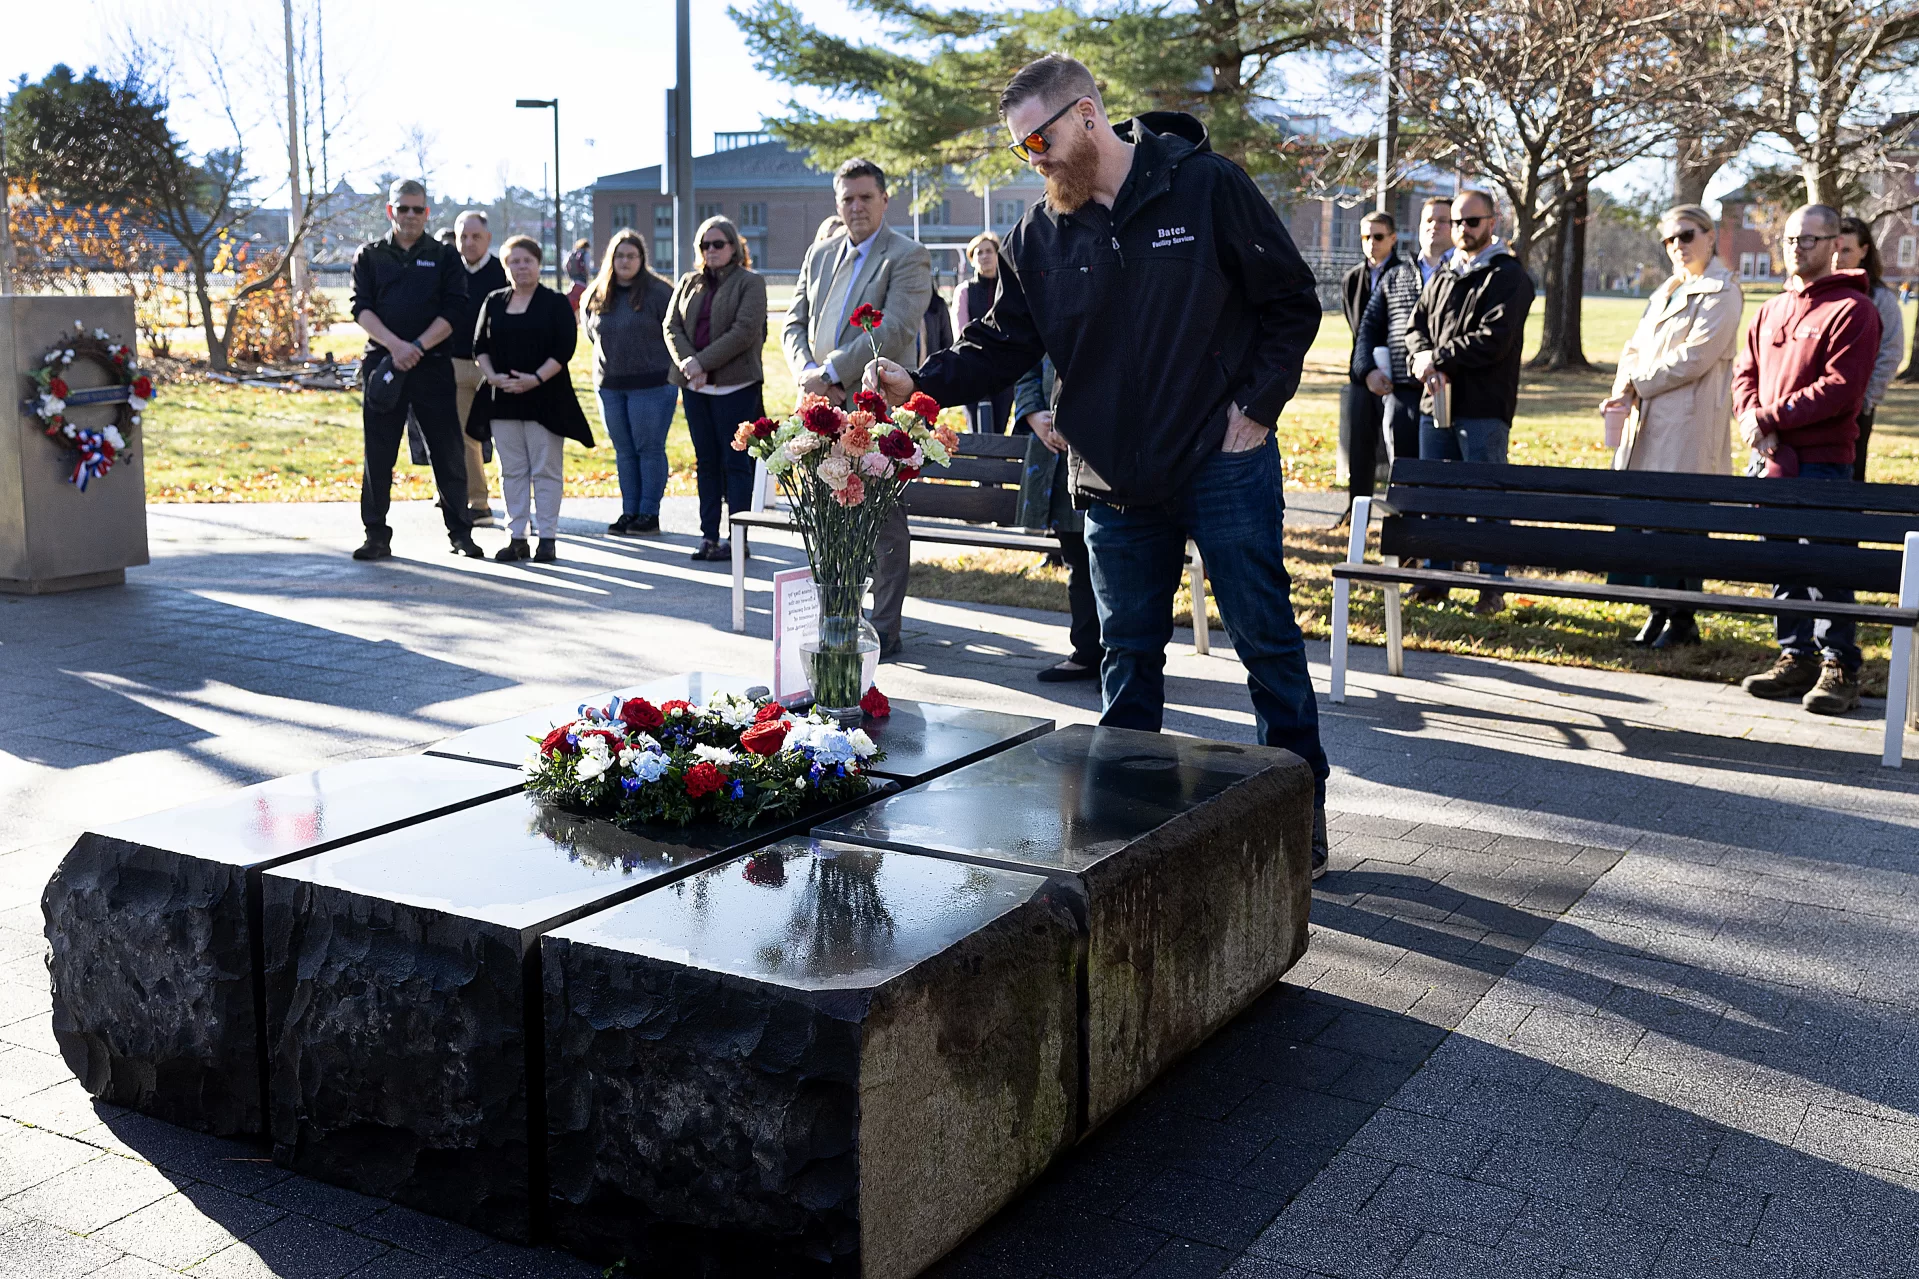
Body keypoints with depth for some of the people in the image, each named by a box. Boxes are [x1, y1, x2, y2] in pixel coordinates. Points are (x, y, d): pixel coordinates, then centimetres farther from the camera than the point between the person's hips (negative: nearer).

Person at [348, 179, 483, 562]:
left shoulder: (444, 257, 9)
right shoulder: (369, 256, 10)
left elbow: (453, 311, 0)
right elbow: (361, 308, 0)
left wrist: (418, 347, -13)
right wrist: (396, 345, -15)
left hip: (433, 365, -1)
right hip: (382, 363, 1)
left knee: (449, 453, 1)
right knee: (378, 455, 2)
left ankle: (460, 533, 11)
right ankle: (377, 536, 9)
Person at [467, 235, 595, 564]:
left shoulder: (556, 303, 0)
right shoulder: (493, 302, 11)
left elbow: (564, 348, -7)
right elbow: (479, 345, 11)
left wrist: (535, 379, -17)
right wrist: (492, 376, -7)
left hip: (544, 398, -3)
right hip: (502, 399, 4)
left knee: (546, 469, -1)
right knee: (512, 470, 6)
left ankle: (547, 538, 3)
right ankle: (516, 537, 11)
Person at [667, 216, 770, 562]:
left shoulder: (750, 282, 0)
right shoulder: (689, 283, 16)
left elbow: (745, 330, -12)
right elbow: (672, 326, 8)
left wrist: (703, 362, -16)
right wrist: (686, 362, -10)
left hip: (735, 385, -5)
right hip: (695, 386, 5)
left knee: (736, 462, -3)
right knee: (706, 462, 8)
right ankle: (708, 535, 12)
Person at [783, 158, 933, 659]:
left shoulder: (908, 257, -6)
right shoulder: (819, 254, 15)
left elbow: (895, 331, -17)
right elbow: (794, 322, 14)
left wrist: (831, 373, -19)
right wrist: (806, 370, -6)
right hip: (823, 408, 6)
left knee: (884, 521, 1)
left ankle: (884, 630, 9)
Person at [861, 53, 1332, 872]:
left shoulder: (1208, 187, -8)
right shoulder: (1039, 236, 4)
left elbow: (1291, 303, -3)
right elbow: (1004, 344, 5)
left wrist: (1256, 408, -9)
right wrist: (920, 384, -11)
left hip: (1224, 463, -4)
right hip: (1114, 482, 4)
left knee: (1266, 638, 4)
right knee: (1127, 654, 11)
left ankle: (1300, 812, 18)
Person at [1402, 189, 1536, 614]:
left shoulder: (1509, 276, -4)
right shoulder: (1442, 275, 18)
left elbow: (1493, 339, -15)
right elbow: (1416, 325, 13)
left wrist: (1439, 358, -12)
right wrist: (1423, 358, -8)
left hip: (1484, 407, -7)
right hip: (1437, 402, 7)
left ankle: (1493, 586, 5)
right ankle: (1437, 577, 20)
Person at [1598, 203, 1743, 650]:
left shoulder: (1721, 293, -5)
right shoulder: (1666, 292, 21)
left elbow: (1693, 358, -14)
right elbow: (1634, 347, 17)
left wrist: (1636, 383, -8)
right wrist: (1624, 390, -3)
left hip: (1690, 425, -8)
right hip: (1651, 421, 8)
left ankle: (1682, 622, 3)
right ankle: (1661, 611, 15)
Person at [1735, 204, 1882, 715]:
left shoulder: (1853, 309, -7)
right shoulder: (1771, 311, 16)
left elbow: (1840, 389, -16)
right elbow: (1745, 373, 16)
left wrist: (1769, 416, -15)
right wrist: (1752, 417, -4)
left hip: (1824, 461, -7)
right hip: (1773, 459, 7)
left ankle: (1839, 668, 3)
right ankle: (1796, 658, 20)